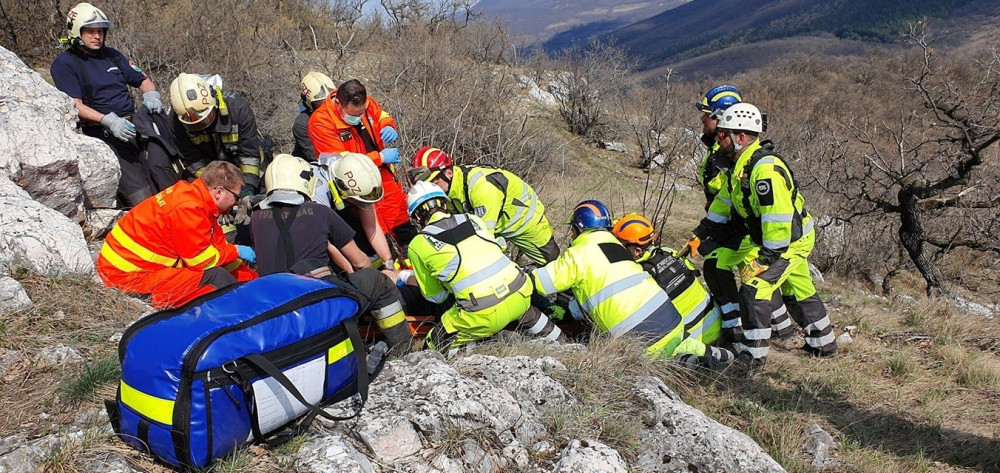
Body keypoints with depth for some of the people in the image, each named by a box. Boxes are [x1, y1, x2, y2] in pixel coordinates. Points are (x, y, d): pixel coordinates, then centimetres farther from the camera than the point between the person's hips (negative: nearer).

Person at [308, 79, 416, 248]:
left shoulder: (366, 104, -6)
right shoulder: (320, 122, -22)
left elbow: (383, 117, 15)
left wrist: (389, 128, -10)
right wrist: (380, 157, -23)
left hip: (384, 176, 6)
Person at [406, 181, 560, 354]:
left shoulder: (417, 245, 7)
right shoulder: (473, 219, 17)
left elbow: (435, 297, 17)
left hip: (484, 314, -5)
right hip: (521, 295, 5)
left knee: (435, 346, 12)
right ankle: (555, 339, 37)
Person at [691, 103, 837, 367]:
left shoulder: (765, 168, -29)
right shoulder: (742, 165, 4)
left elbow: (779, 216, -32)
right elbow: (725, 200, 15)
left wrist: (766, 257, -28)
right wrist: (700, 233, 15)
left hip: (790, 240, -11)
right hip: (787, 238, 11)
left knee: (754, 289, -15)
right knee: (800, 293, 22)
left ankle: (753, 355, -5)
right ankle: (823, 344, 39)